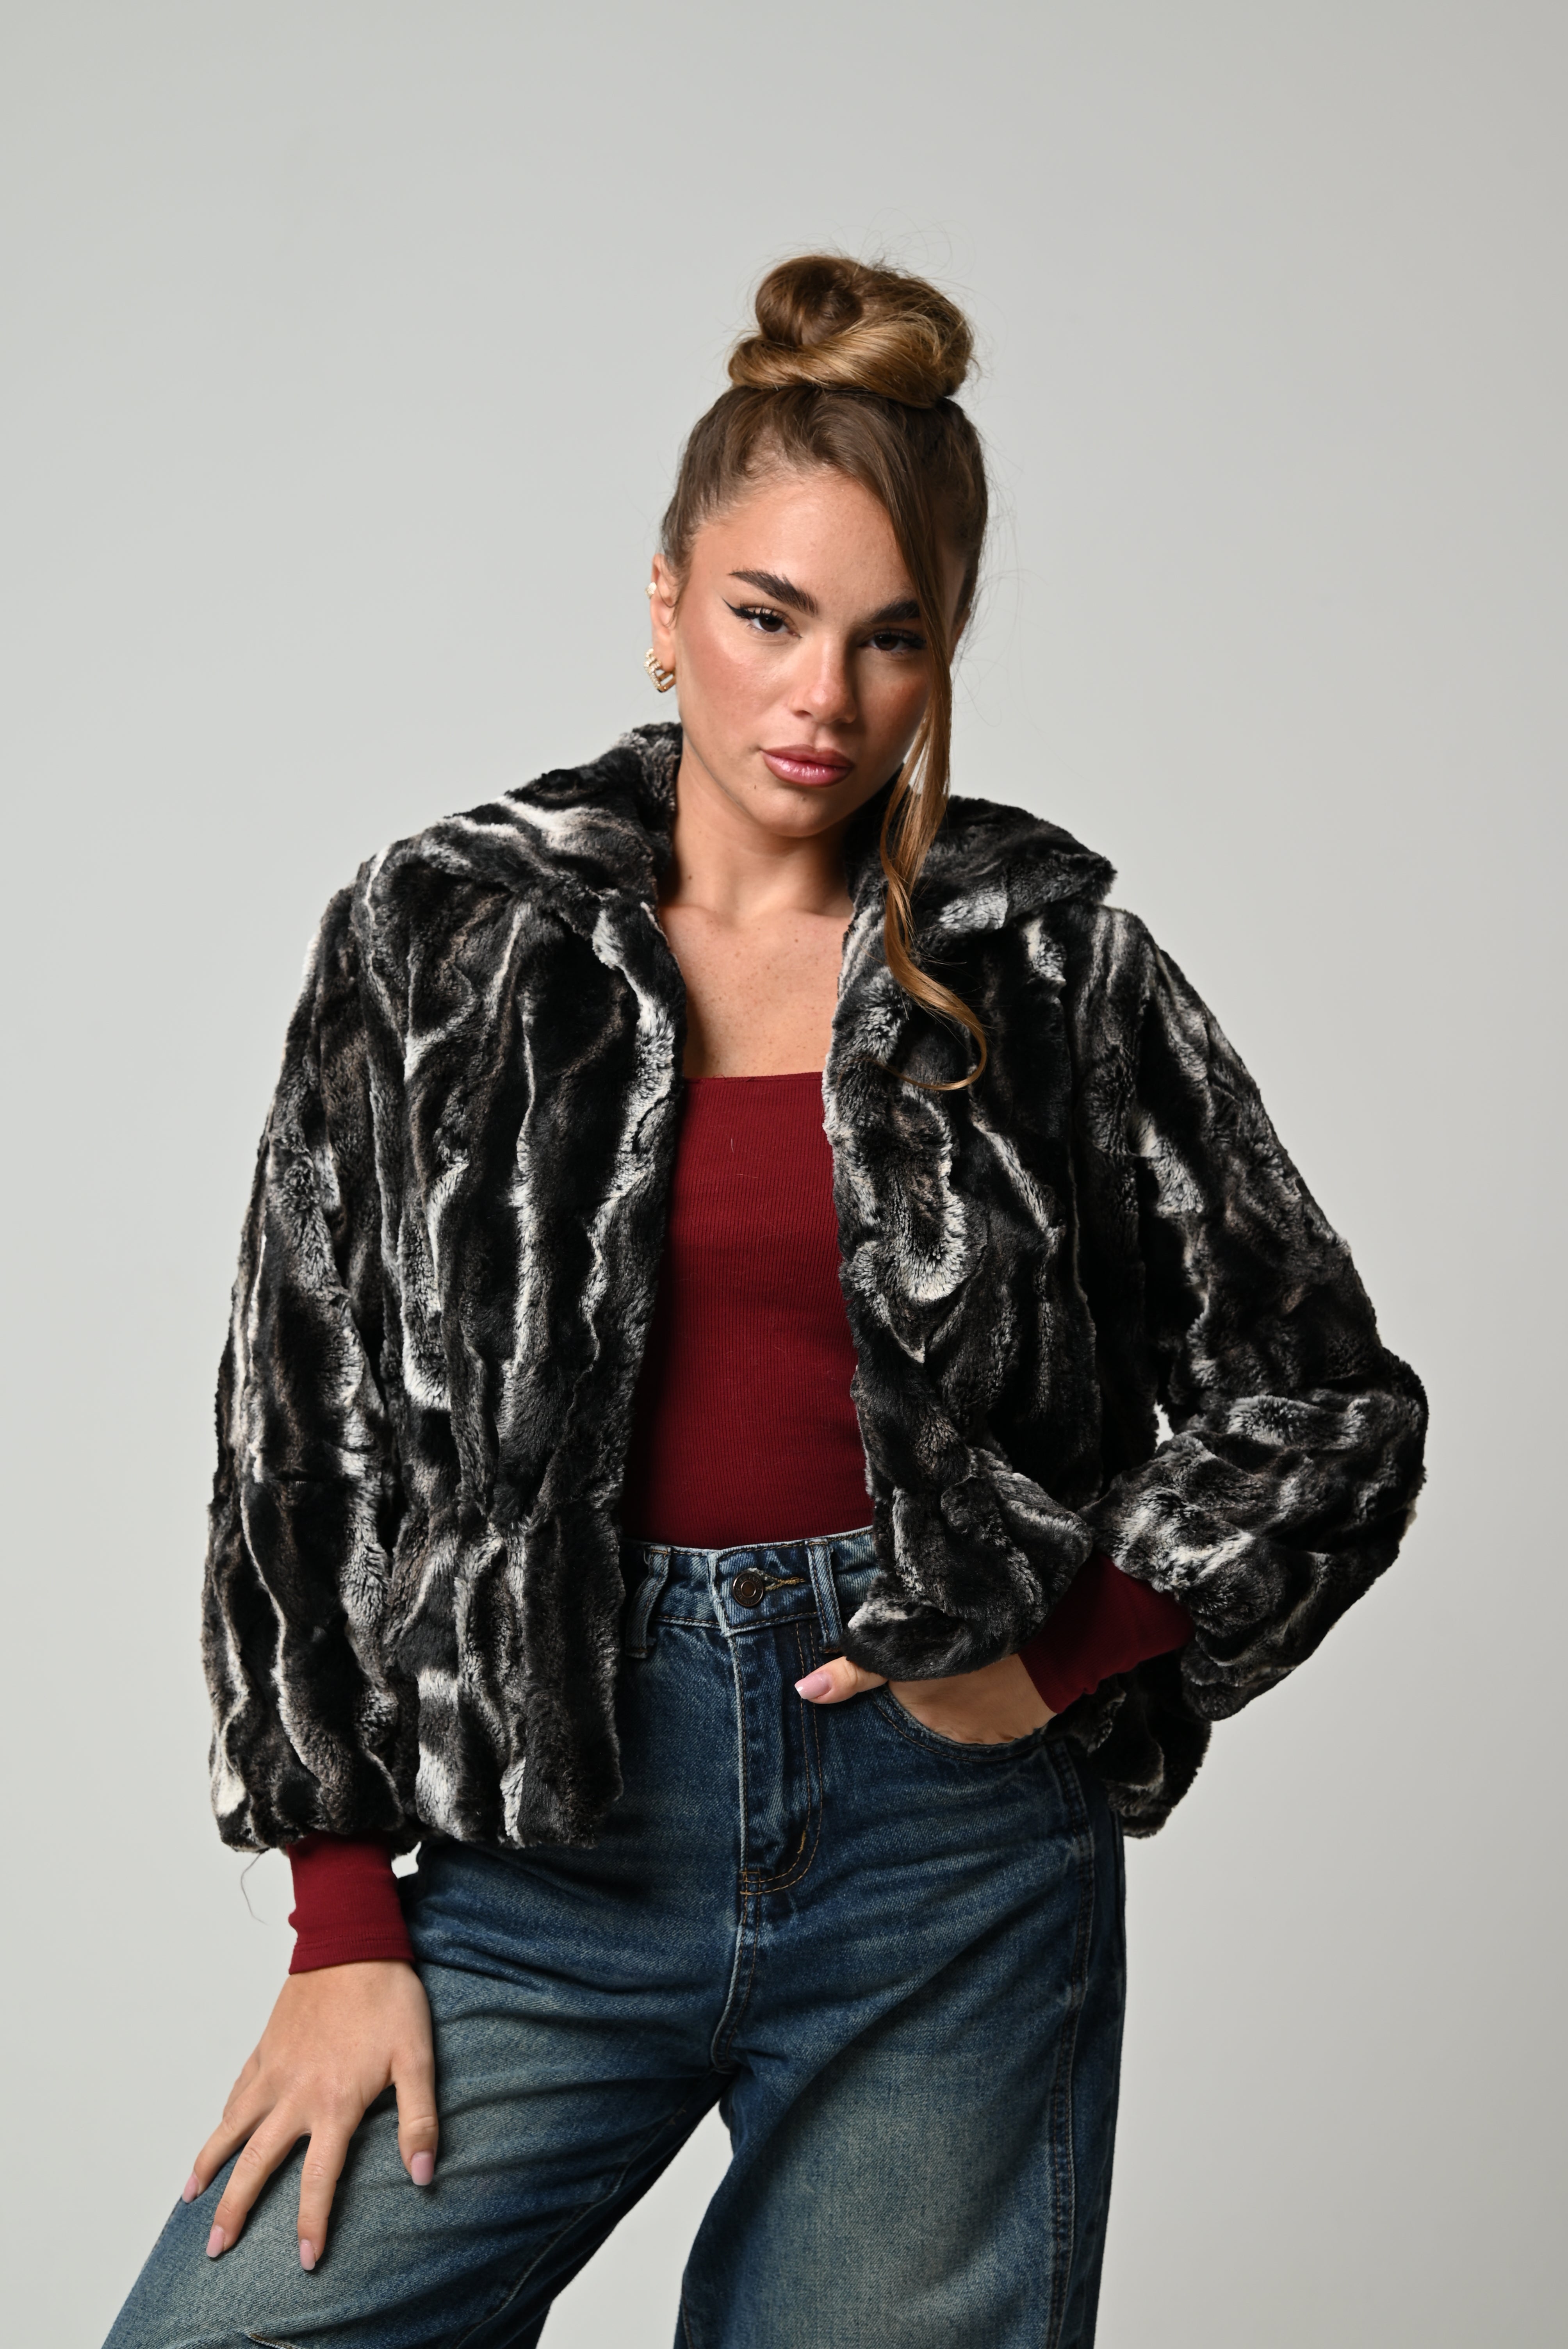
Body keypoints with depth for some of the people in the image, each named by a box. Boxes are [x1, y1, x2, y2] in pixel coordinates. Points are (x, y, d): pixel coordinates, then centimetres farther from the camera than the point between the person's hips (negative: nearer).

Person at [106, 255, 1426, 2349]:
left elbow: (1329, 1409, 9)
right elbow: (305, 1436, 3)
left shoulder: (1058, 970, 3)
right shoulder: (442, 940, 3)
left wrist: (1063, 1664, -2)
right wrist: (344, 1920, -1)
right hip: (552, 1835, 1)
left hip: (951, 1873, 0)